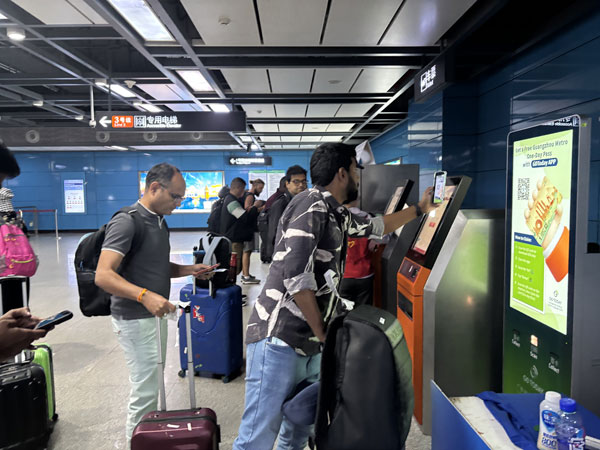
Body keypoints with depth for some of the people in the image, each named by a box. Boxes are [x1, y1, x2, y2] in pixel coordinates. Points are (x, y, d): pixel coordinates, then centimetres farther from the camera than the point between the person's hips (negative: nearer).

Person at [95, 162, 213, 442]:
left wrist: (189, 270, 4)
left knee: (153, 383, 20)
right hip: (135, 319, -9)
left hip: (155, 315, 9)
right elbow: (103, 275, -26)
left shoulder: (160, 221, 11)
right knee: (146, 389, -1)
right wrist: (144, 295, -39)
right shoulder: (127, 222, -18)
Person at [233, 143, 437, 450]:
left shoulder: (336, 214, 15)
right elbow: (296, 279, -21)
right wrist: (322, 332, -10)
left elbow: (374, 227, 34)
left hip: (309, 345, 9)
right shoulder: (311, 205, -14)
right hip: (279, 340, -9)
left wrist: (419, 209, 42)